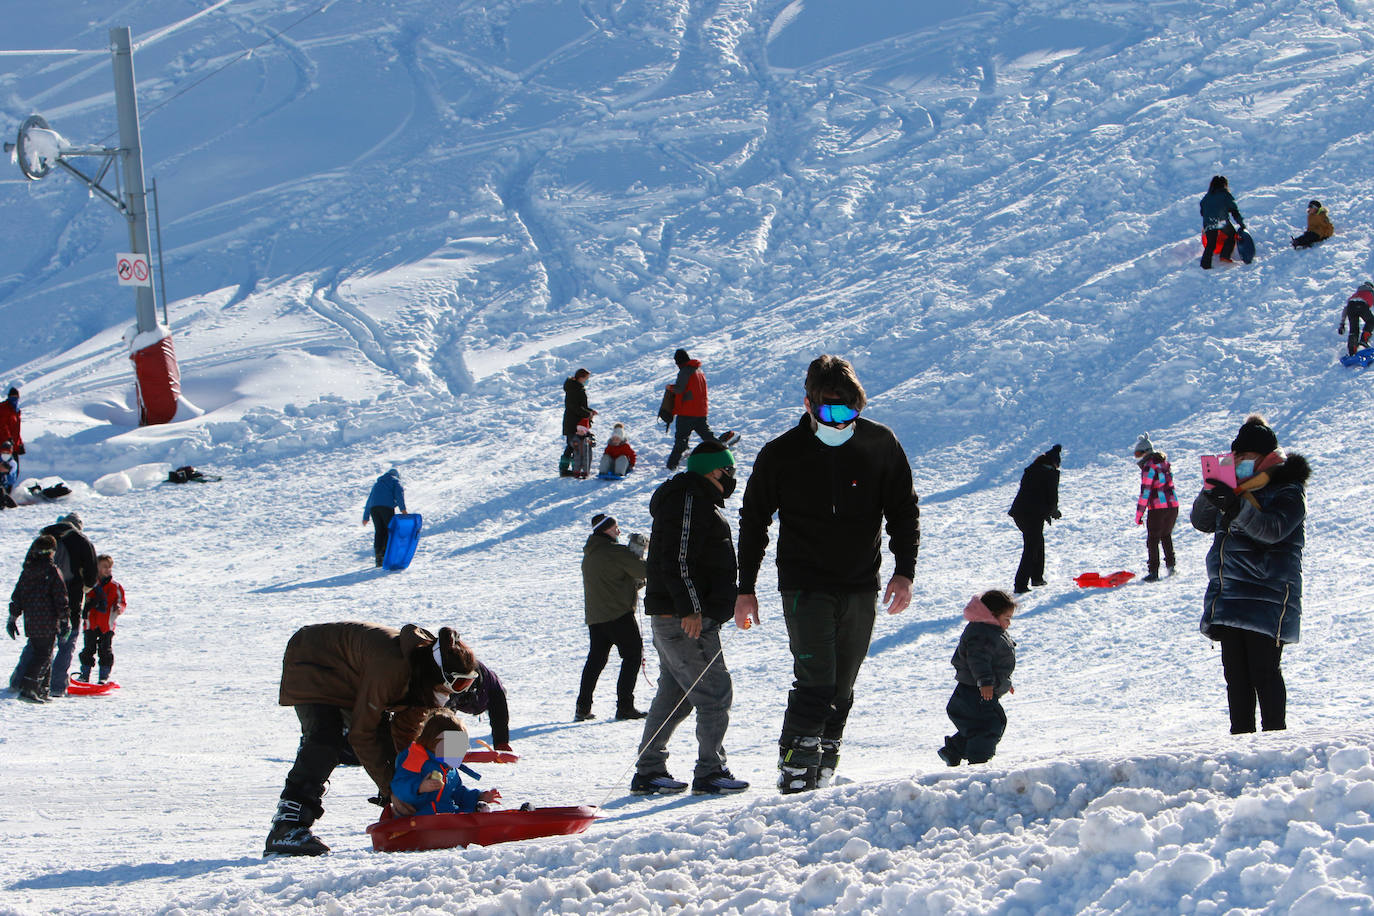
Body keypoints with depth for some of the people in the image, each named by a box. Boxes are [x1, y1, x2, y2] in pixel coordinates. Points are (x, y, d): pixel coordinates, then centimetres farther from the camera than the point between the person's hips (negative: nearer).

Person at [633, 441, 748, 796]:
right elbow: (678, 559, -21)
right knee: (715, 692, -10)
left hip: (683, 616, 11)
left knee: (674, 695, 12)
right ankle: (709, 773, -9)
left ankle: (648, 772, 14)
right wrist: (689, 608, -26)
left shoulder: (695, 499, 22)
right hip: (684, 618, -11)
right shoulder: (689, 499, -12)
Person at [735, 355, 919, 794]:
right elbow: (753, 521, 6)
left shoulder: (880, 444, 0)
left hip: (860, 589, 3)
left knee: (842, 689, 7)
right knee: (815, 682, -17)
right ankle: (795, 776, -15)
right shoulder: (781, 454, -4)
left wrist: (904, 571, -2)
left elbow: (903, 510, 9)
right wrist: (745, 589, 5)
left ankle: (822, 772, 17)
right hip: (805, 587, -3)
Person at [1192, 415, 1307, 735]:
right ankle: (1240, 737, 14)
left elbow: (1272, 529, -24)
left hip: (1266, 597, -7)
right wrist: (1211, 494, -8)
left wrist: (1236, 506, -36)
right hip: (1228, 597, 7)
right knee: (1235, 674, 8)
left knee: (1263, 672, -8)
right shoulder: (1236, 485, 16)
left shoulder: (1288, 492, -6)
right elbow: (1201, 522, 12)